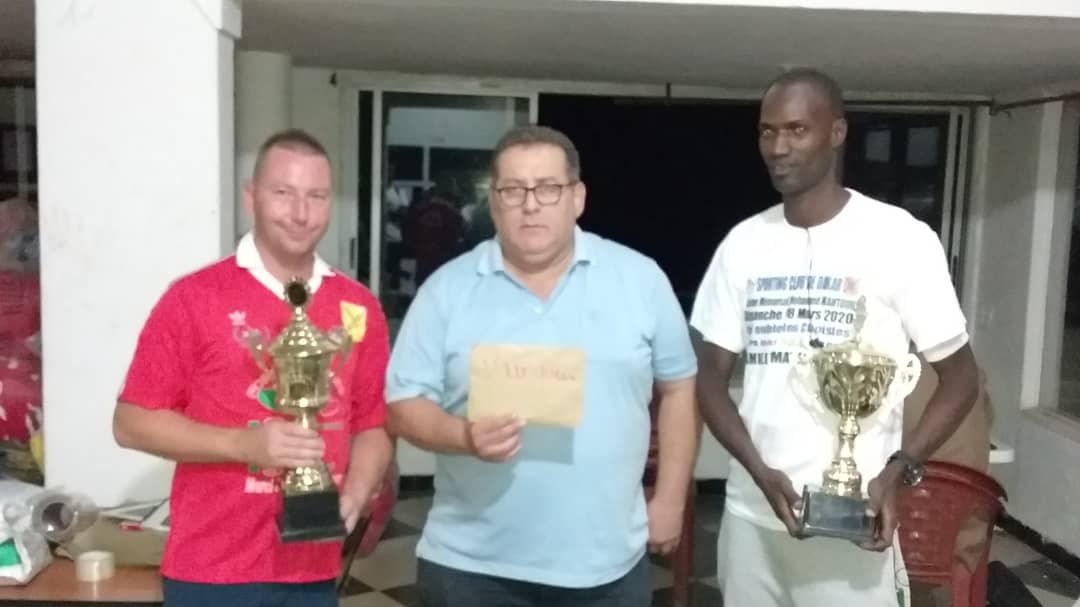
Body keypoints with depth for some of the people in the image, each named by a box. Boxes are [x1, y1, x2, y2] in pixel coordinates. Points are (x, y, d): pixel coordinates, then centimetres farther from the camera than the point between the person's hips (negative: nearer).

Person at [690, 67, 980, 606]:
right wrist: (761, 472, -10)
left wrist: (897, 471, -15)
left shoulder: (902, 239, -7)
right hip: (750, 514, 4)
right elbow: (709, 375, 5)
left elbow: (959, 378, -1)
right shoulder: (743, 243, 3)